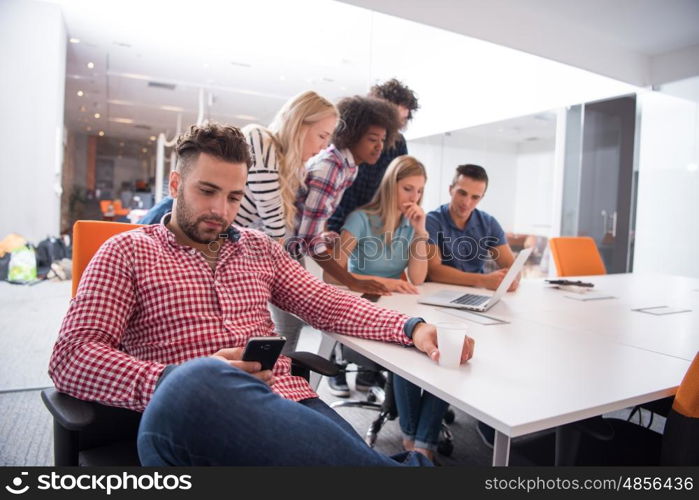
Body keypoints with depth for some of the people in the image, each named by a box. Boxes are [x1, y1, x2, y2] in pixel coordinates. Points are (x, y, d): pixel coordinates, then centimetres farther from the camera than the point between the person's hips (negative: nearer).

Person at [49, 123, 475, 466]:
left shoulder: (260, 248, 20)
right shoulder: (128, 251, 7)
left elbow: (326, 303, 14)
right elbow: (71, 358, -2)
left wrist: (411, 327, -2)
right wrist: (177, 382, -20)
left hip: (289, 406, 2)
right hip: (193, 420, -1)